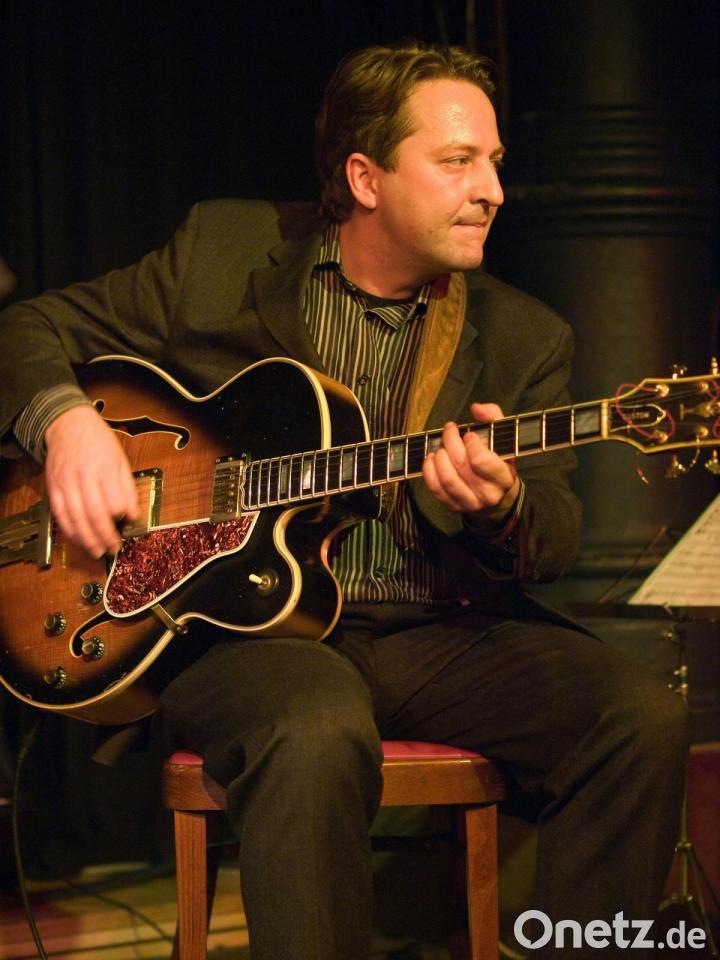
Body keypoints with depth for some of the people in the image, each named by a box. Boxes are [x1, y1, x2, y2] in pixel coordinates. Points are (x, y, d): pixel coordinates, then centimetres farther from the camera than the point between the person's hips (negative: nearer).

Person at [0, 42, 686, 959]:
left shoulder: (523, 335, 10)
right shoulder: (225, 251, 6)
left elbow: (555, 540, 5)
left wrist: (502, 504, -20)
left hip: (438, 636, 3)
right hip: (244, 623, -3)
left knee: (644, 717, -21)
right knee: (319, 730, -38)